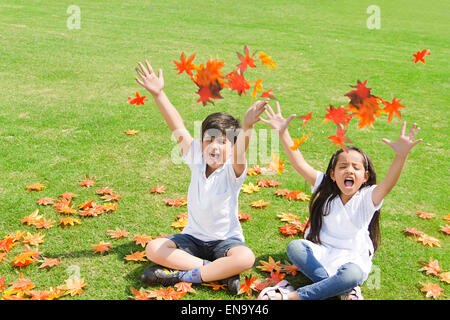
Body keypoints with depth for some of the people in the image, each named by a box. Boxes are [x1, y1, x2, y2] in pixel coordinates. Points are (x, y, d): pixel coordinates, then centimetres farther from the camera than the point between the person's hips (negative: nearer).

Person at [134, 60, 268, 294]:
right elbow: (178, 127, -9)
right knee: (153, 249, -18)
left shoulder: (233, 170, -15)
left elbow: (240, 150, -37)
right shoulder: (196, 159, -4)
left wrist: (247, 126, -58)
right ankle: (218, 270, -18)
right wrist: (158, 94, -16)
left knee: (245, 258, -34)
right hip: (193, 237, 4)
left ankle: (183, 275, -20)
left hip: (226, 239, -4)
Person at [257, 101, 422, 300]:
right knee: (294, 247, -23)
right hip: (320, 252, 3)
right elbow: (300, 164, -11)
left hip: (353, 258, -3)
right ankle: (345, 289, -26)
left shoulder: (367, 198, -9)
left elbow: (388, 185, -30)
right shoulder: (325, 189, -2)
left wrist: (401, 156, -47)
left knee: (353, 274, -35)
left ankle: (291, 296, -29)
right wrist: (283, 133, -22)